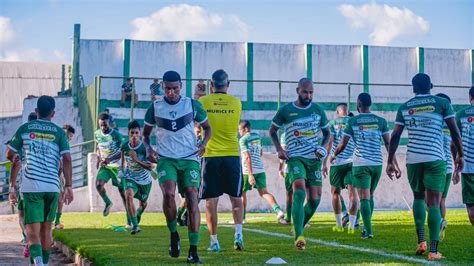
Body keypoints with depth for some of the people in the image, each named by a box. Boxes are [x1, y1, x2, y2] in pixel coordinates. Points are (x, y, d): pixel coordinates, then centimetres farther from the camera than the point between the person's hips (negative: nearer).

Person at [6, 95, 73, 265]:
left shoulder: (24, 129, 6)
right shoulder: (59, 132, 7)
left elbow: (10, 154, 11)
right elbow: (66, 159, -2)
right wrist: (68, 186, 0)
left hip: (30, 186, -2)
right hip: (52, 186, 2)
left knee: (32, 232, -8)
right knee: (46, 229, 17)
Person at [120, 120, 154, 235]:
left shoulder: (144, 147, -23)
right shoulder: (124, 146, -13)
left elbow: (150, 167, -25)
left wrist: (136, 159, -35)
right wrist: (121, 170, 8)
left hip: (144, 180, 0)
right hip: (130, 178, 0)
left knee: (143, 204, 18)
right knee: (129, 195, -30)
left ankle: (138, 215, 56)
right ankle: (135, 225, -28)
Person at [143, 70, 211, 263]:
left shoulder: (192, 105, 3)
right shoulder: (155, 108, 5)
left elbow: (207, 127, 15)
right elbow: (145, 133, 17)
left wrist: (204, 143, -5)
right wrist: (148, 148, -4)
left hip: (190, 159, 0)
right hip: (166, 159, 0)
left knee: (192, 198, -12)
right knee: (168, 193, -25)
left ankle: (193, 251, -8)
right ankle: (173, 234, 2)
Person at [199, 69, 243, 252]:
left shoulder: (203, 102, -2)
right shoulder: (236, 103, 1)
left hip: (210, 156, -1)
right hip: (232, 155, 1)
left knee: (211, 201, 3)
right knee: (236, 198, 12)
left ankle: (214, 242, 2)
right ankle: (238, 233, -3)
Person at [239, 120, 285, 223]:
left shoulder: (243, 140, -10)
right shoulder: (257, 136, 12)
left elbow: (247, 157, -19)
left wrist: (250, 175, -22)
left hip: (248, 171, -6)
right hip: (260, 169, 6)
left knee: (242, 192, 12)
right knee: (264, 192, 2)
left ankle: (241, 216, 19)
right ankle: (278, 210, -19)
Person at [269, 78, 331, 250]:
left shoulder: (318, 110, 9)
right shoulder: (286, 111, 1)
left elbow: (326, 132, 20)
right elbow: (272, 130, 13)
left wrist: (323, 147, 1)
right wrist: (279, 149, -1)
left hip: (314, 159, 4)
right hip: (295, 158, -4)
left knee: (315, 200, 1)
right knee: (299, 192, -24)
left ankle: (299, 227, 27)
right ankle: (298, 236, -28)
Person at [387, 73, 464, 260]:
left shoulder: (404, 107, 9)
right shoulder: (442, 103, 4)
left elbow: (395, 136, 6)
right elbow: (454, 130, 0)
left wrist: (390, 162, 10)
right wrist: (460, 154, 9)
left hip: (413, 159, 2)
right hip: (435, 159, -2)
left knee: (418, 197, 21)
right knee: (434, 203, -2)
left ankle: (421, 241, 9)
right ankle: (433, 250, -9)